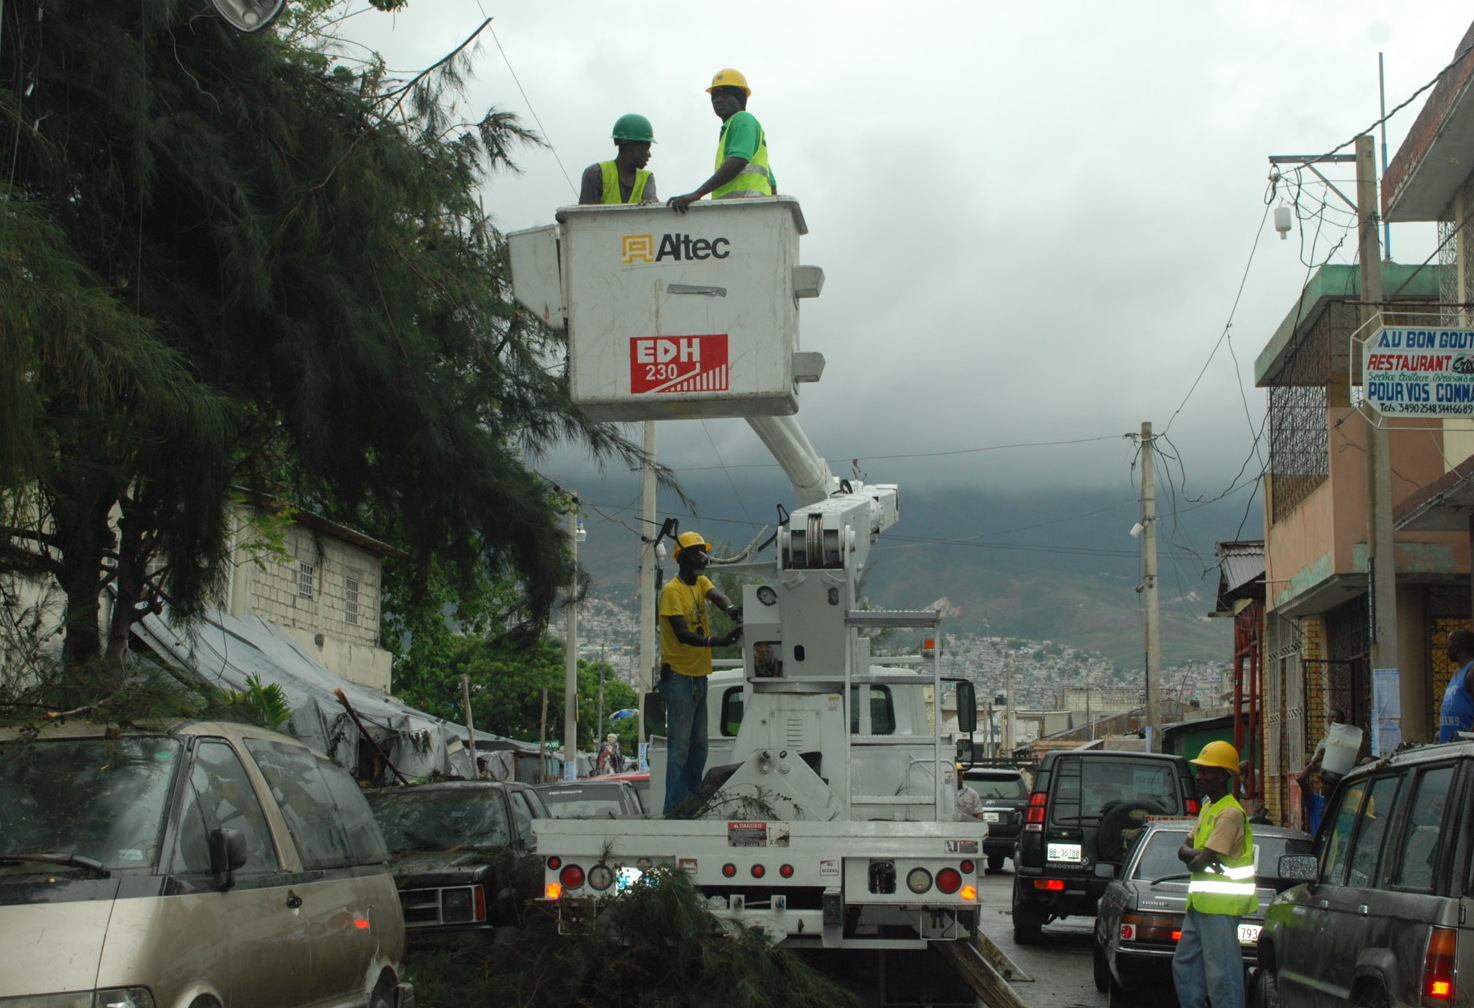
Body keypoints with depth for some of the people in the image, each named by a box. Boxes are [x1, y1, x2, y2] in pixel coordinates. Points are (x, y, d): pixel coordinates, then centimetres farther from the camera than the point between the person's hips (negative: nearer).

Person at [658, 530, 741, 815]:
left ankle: (694, 801, 23)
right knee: (679, 747, -8)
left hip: (699, 676, 8)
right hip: (679, 677, -8)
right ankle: (673, 809, -5)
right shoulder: (672, 591, -13)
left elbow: (715, 595, -12)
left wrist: (731, 608, -35)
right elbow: (682, 634, -21)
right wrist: (719, 642, -33)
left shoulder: (700, 582, 10)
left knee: (699, 745, 14)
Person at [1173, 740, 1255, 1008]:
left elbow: (1200, 863, -20)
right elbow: (1184, 850, 15)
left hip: (1221, 903, -10)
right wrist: (1198, 854, -7)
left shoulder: (1230, 813, -15)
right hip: (1200, 901, 10)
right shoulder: (1208, 808, 17)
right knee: (1184, 965, 14)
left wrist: (1198, 859, 2)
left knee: (1221, 972, -10)